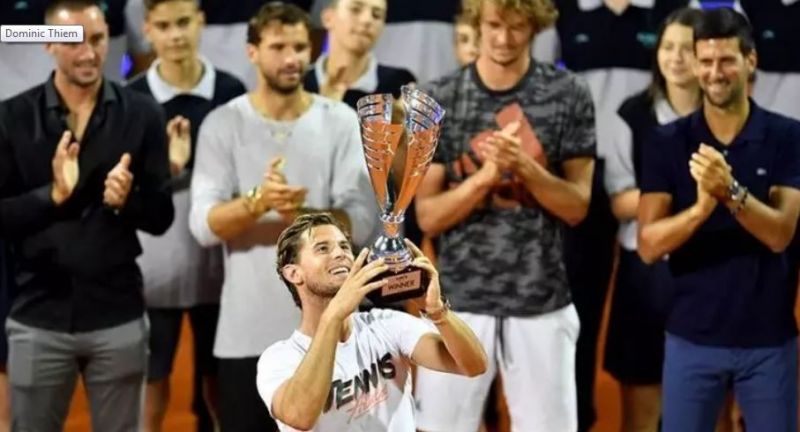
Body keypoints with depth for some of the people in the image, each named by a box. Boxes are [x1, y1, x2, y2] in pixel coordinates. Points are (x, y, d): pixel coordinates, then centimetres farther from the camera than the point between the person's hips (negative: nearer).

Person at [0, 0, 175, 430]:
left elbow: (161, 217, 0)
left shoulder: (141, 114, -1)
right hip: (39, 317, 0)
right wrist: (52, 194, -21)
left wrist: (127, 200, -21)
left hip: (118, 317, 0)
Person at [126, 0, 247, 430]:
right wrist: (165, 168, -21)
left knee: (220, 387, 11)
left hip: (218, 268, 1)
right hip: (152, 272, -1)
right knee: (151, 387, 8)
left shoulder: (231, 92, -2)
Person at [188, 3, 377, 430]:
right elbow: (202, 225, -9)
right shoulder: (223, 123, 0)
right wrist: (257, 202, -27)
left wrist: (300, 215, -24)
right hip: (245, 331, 0)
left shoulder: (340, 121, 1)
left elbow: (361, 220, -7)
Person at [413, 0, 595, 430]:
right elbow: (428, 216, -2)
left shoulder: (568, 94, -1)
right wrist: (485, 174, -19)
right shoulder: (440, 99, 0)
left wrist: (525, 166, -18)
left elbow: (577, 206, 0)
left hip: (540, 304, 0)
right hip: (460, 301, 0)